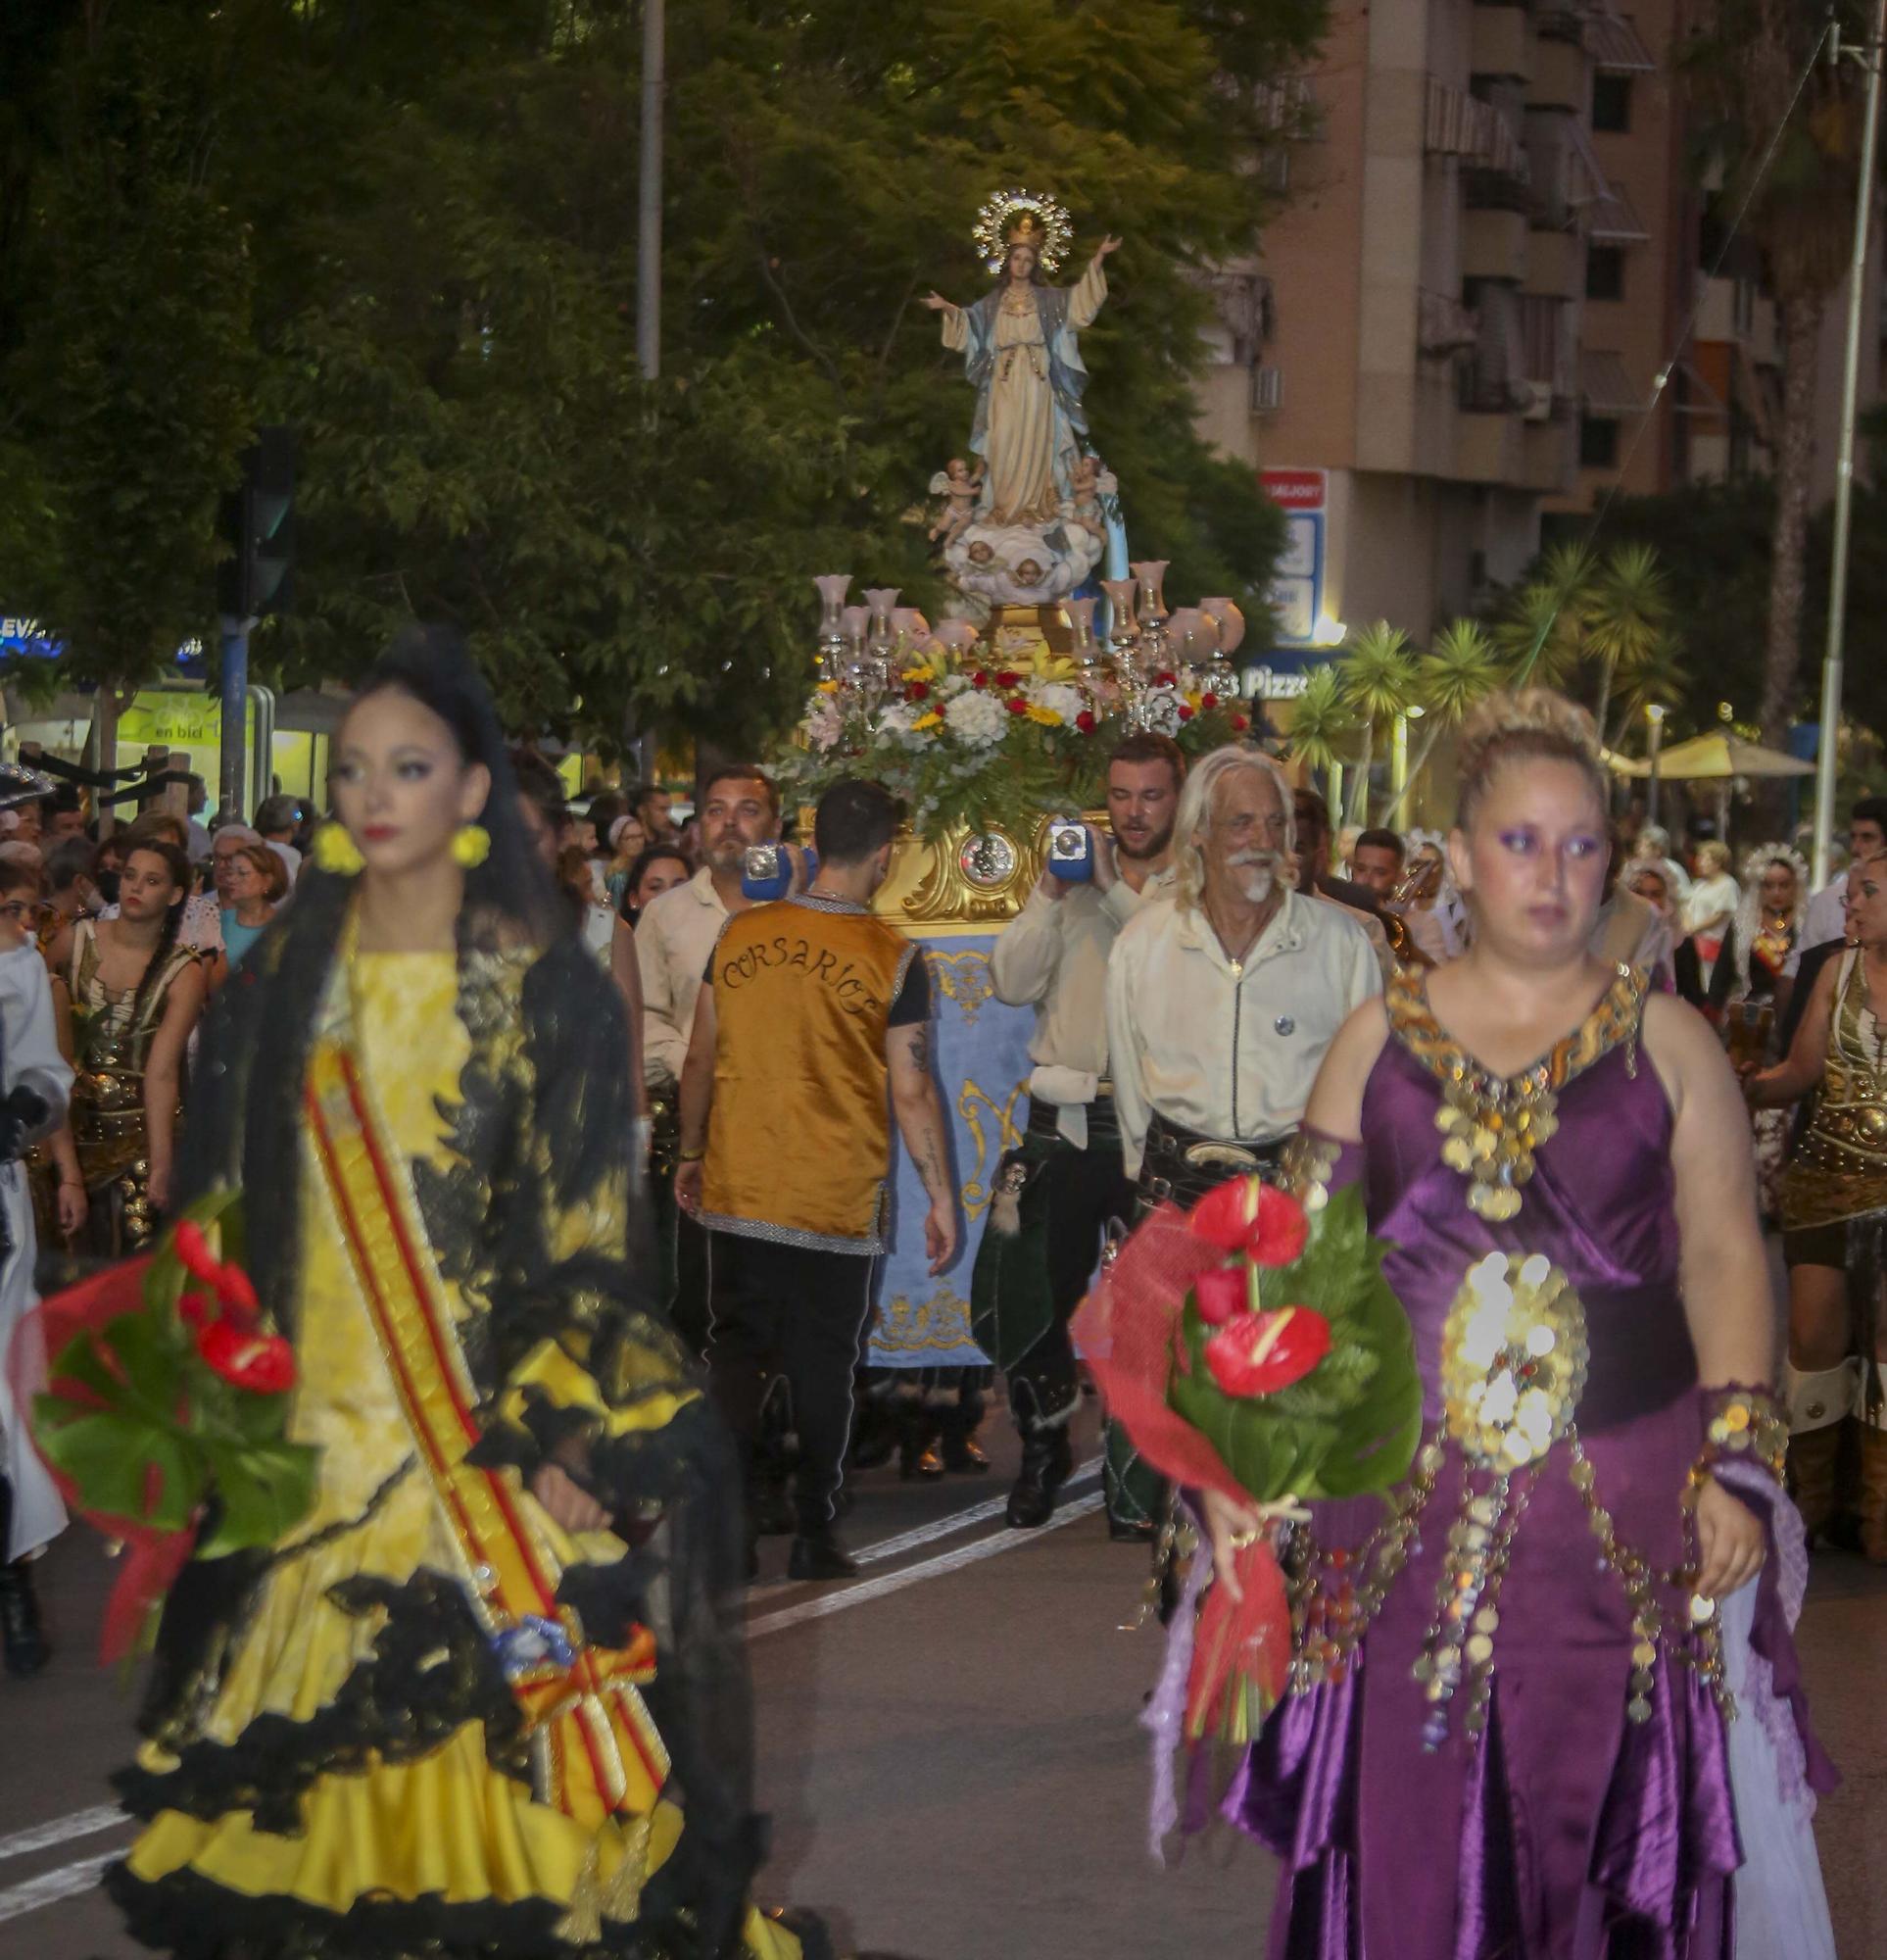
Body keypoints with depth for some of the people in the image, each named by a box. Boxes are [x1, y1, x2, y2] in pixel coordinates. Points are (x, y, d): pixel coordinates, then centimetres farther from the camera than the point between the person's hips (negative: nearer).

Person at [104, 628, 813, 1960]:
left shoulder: (549, 989, 0)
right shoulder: (283, 986, 9)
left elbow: (584, 1234, -5)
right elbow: (225, 1214, 11)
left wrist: (562, 1434, -13)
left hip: (497, 1437, -3)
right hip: (316, 1439, 3)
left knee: (497, 1739, -6)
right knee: (314, 1773, 2)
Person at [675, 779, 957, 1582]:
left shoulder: (740, 935, 1)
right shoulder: (892, 958, -9)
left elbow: (700, 1060, 8)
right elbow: (912, 1091, -7)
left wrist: (692, 1153, 21)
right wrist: (941, 1196, 2)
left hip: (738, 1189, 2)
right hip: (837, 1203, -2)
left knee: (737, 1349, 10)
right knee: (823, 1365, 8)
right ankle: (813, 1535, 13)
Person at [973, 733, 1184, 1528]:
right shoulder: (1072, 876, 11)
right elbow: (1012, 983, 3)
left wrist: (1121, 894, -19)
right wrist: (1052, 894, -7)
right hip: (1067, 1120, 3)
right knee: (1031, 1294, 3)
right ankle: (1043, 1447, 24)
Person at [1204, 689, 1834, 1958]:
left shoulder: (1665, 1041, 5)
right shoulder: (1381, 1041, 9)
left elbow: (1725, 1257, 2)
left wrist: (1739, 1468, -8)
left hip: (1625, 1506, -1)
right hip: (1407, 1507, 1)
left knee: (1603, 1825, 0)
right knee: (1405, 1843, 2)